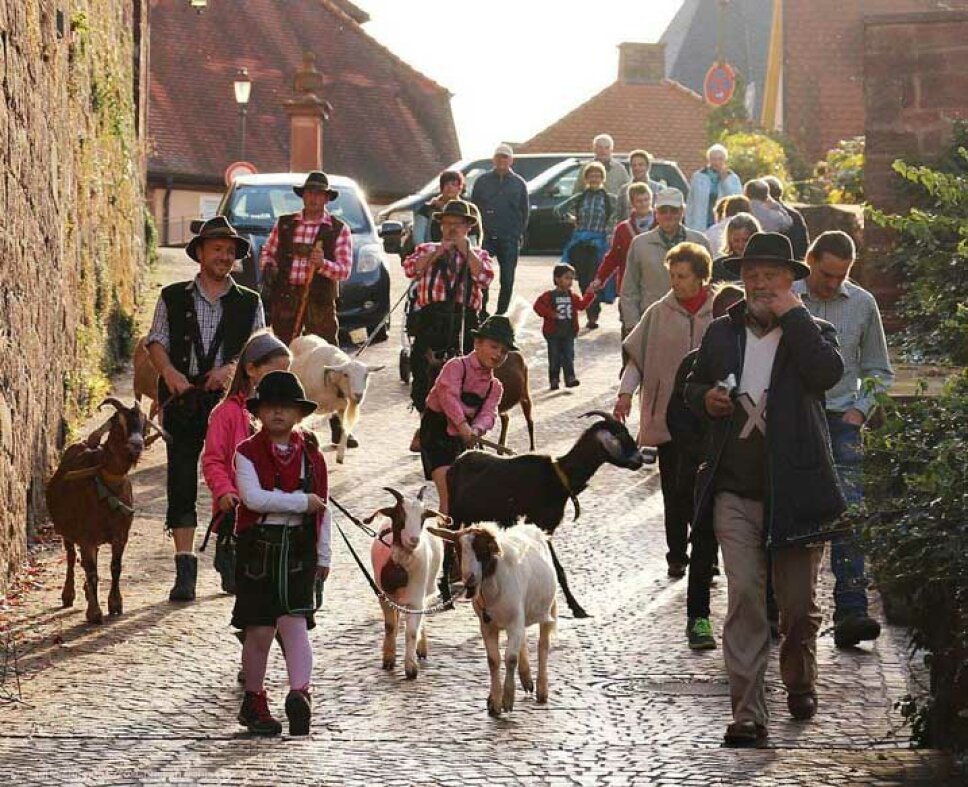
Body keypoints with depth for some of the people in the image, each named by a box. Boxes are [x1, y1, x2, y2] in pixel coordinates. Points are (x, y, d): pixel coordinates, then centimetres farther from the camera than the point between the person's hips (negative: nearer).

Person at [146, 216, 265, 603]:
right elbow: (157, 341, 4)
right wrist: (169, 371, -16)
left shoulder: (248, 303, 12)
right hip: (182, 398, -1)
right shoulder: (173, 298, 12)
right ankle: (185, 570, -6)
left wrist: (232, 368, -15)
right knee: (181, 481, -6)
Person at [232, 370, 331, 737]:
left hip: (300, 548, 1)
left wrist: (323, 555, 10)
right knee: (259, 630, 3)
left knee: (294, 621, -13)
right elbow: (254, 497, -16)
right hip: (258, 546, -1)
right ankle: (254, 701, 17)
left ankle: (300, 693, -25)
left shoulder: (310, 454, 9)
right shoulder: (248, 453, -1)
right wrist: (302, 502, -15)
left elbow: (322, 509, 13)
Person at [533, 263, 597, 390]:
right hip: (553, 333, -3)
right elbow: (538, 306, -12)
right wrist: (551, 314, -21)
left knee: (568, 356, 0)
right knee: (554, 357, 3)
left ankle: (570, 378, 1)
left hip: (569, 333, 3)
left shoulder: (573, 297, 9)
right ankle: (553, 380, 11)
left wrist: (590, 294, -5)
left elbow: (582, 305, 4)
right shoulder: (549, 296, -7)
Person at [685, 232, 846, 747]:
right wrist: (705, 397, 1)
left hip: (795, 492, -1)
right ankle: (747, 714, -11)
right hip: (736, 492, 1)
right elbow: (693, 384, 24)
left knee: (799, 604, 11)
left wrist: (792, 315, -14)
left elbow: (827, 373, -20)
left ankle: (799, 683, 38)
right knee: (744, 600, -9)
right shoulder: (721, 333, 11)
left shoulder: (812, 333, 2)